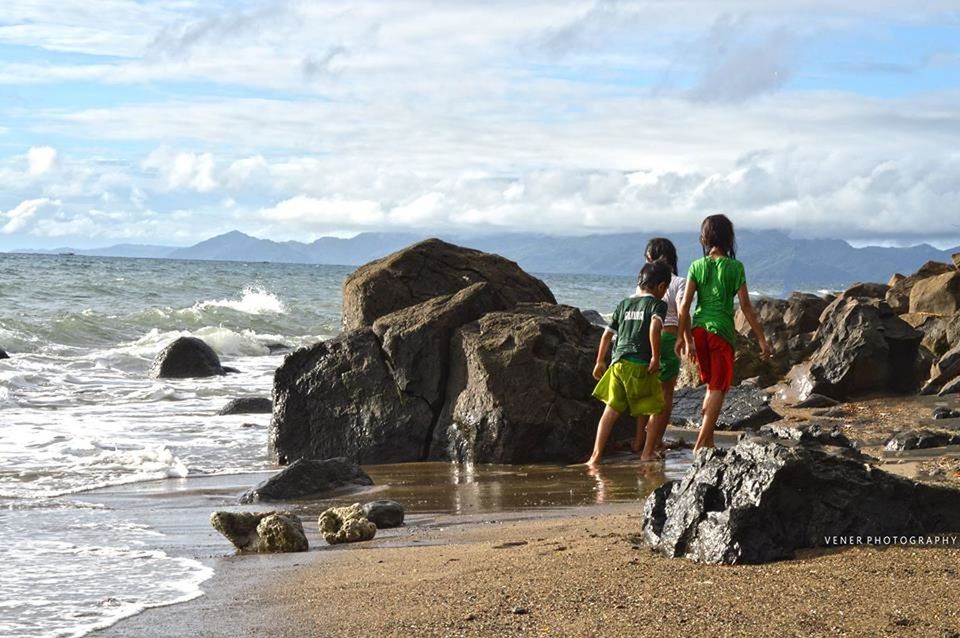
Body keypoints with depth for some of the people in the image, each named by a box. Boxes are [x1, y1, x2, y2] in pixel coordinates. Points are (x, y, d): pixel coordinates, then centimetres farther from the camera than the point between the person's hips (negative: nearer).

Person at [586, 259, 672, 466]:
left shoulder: (624, 304, 18)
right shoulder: (657, 304, 1)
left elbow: (607, 334, 19)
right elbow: (654, 327, -19)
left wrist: (600, 362, 28)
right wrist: (656, 358, -13)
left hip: (618, 362, 4)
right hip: (641, 364, -4)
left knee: (611, 410, 2)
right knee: (645, 409, 16)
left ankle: (596, 454, -7)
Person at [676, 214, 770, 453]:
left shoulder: (697, 266, 4)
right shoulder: (734, 267, -5)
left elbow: (684, 305, -2)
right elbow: (745, 306, -6)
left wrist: (684, 337, 5)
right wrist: (761, 338, -1)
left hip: (699, 329, 4)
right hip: (722, 330, -4)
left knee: (712, 386, 19)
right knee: (718, 389, 3)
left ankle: (708, 441, 20)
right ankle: (700, 444, -6)